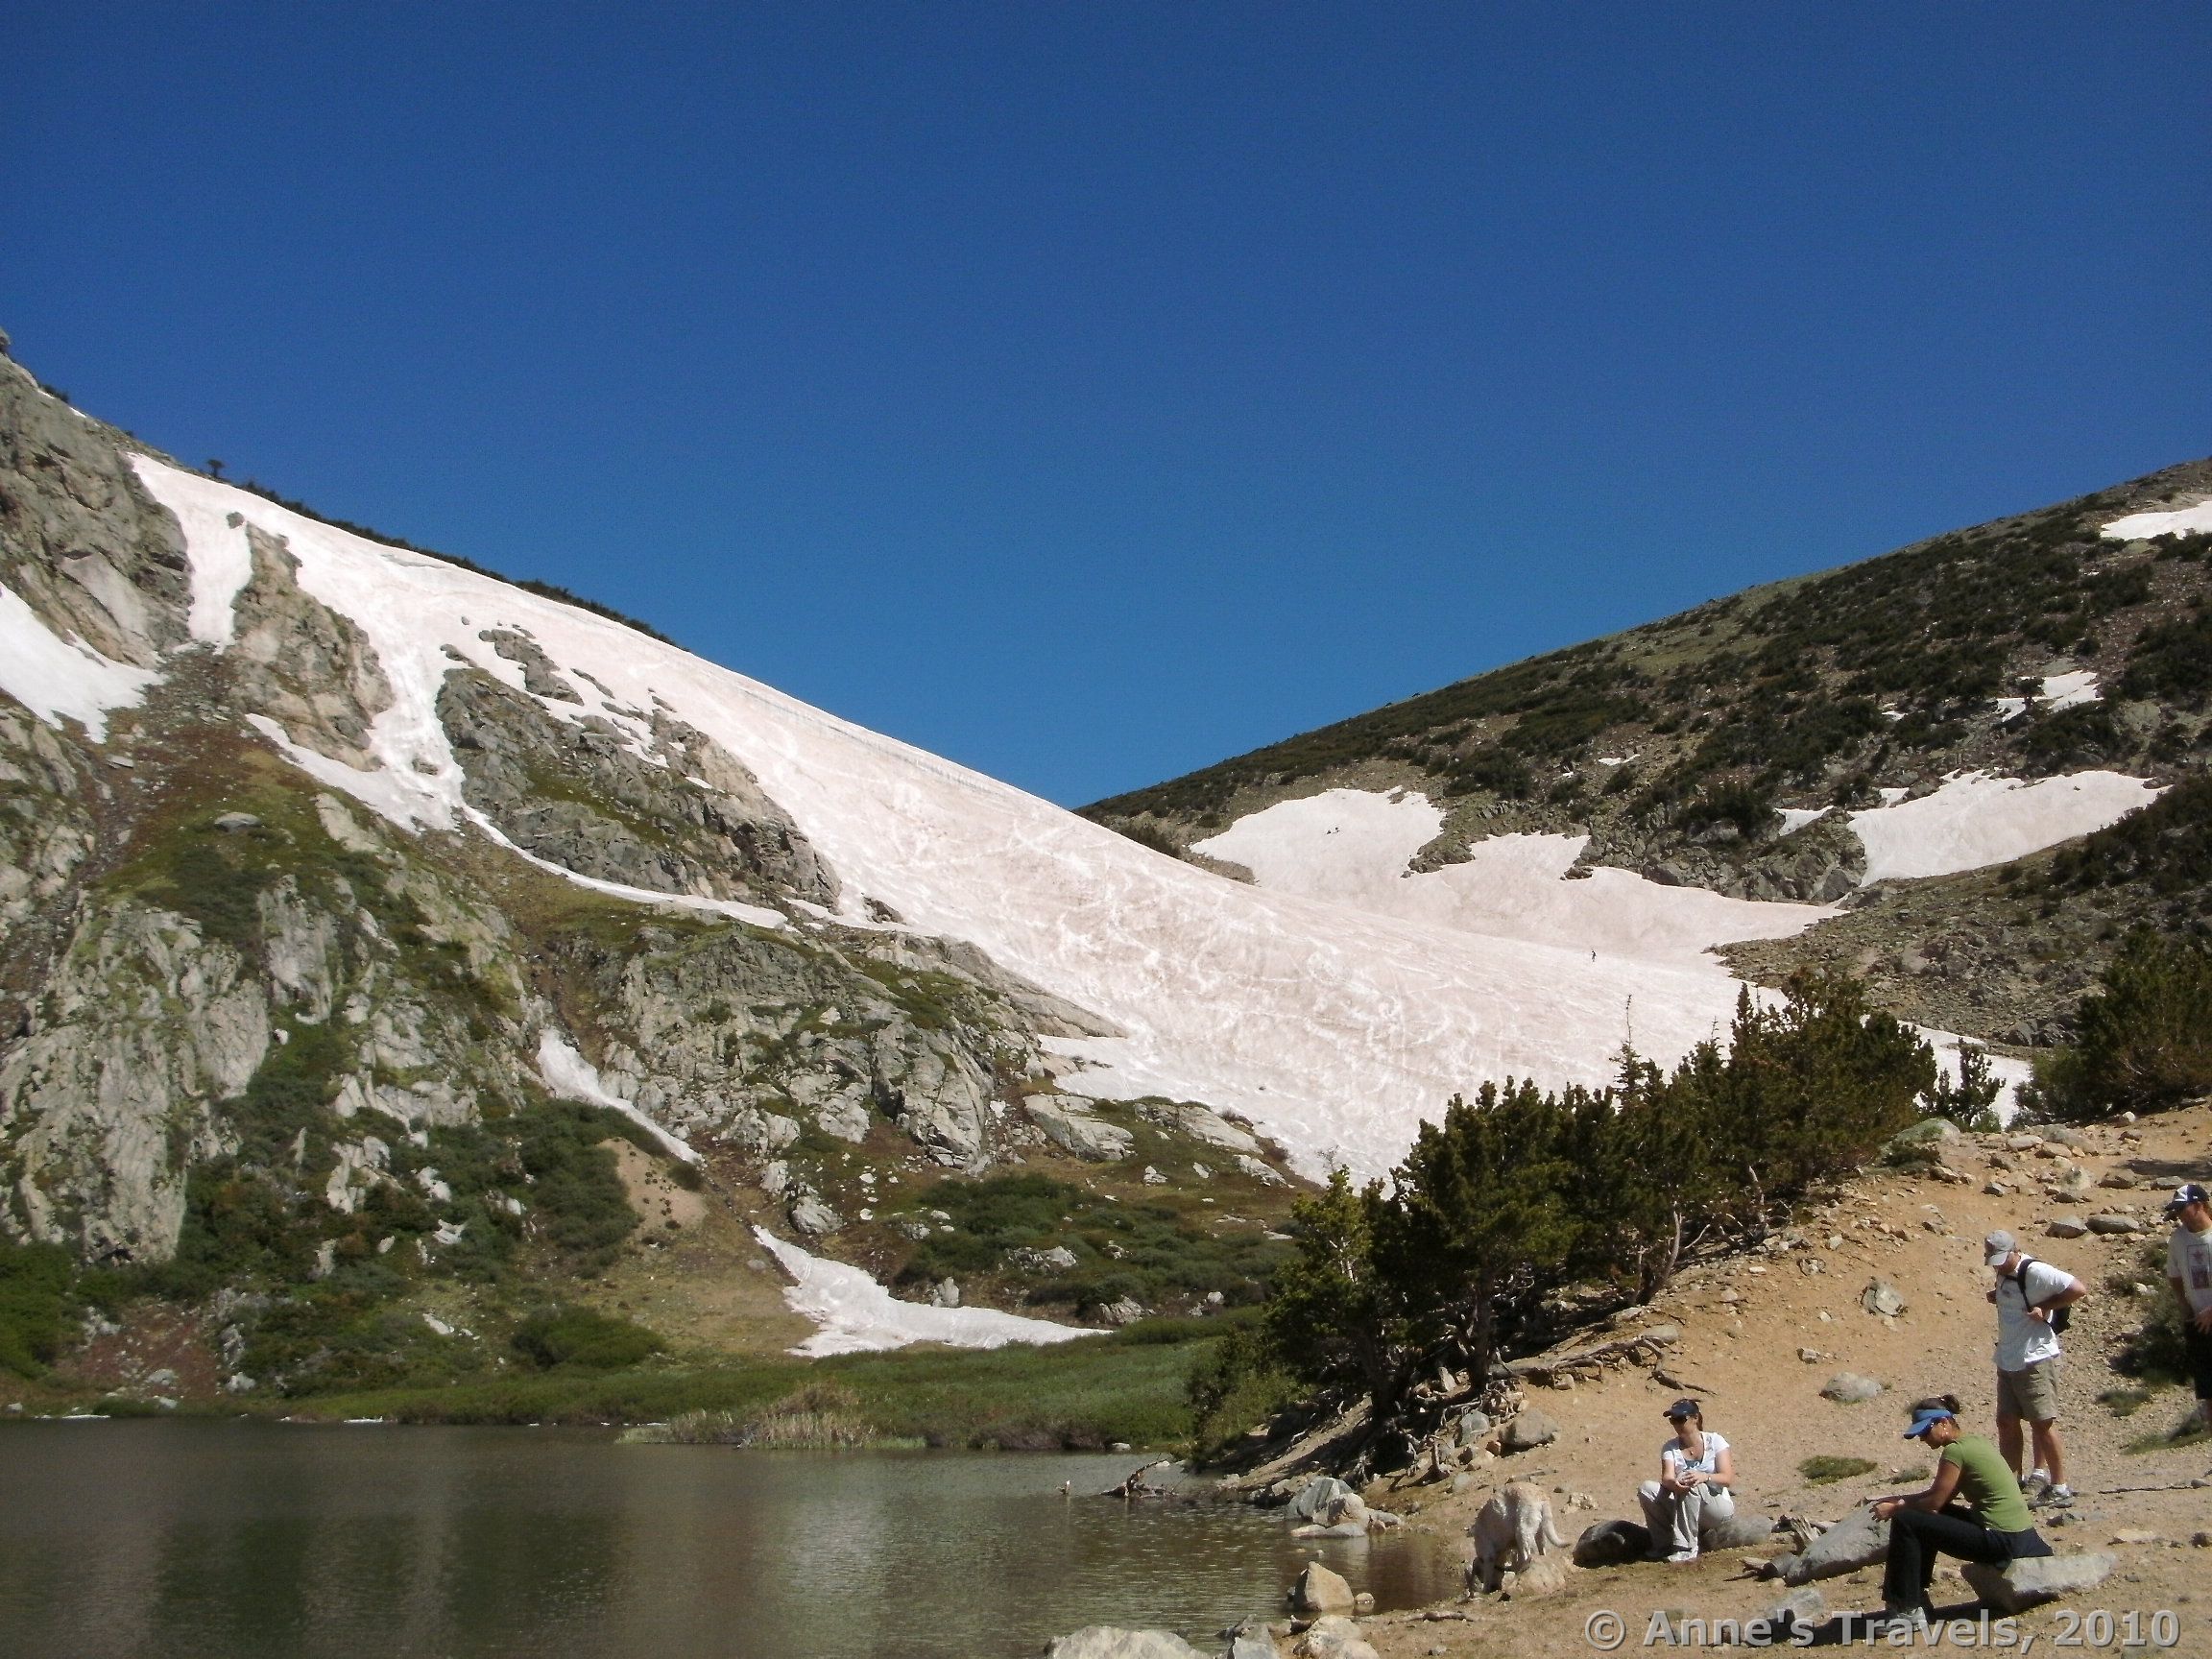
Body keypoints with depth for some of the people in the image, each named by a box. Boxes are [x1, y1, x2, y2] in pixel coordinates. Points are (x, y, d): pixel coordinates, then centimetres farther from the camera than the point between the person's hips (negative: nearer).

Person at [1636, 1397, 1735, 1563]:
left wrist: (1705, 1477, -39)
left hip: (1719, 1505, -3)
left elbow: (1728, 1478, -17)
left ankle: (1687, 1549, -32)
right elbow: (1667, 1477, -16)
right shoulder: (1670, 1448, 2)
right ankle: (1664, 1544, -12)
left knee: (1690, 1485, -35)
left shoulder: (1714, 1441, -5)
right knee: (1646, 1489, -20)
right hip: (1683, 1507, 3)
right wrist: (1673, 1483, -43)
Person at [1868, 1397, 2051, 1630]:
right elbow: (1941, 1495, 17)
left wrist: (1894, 1509, 0)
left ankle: (1906, 1610, -6)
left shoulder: (1955, 1449, -15)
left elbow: (1935, 1501, -12)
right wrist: (1901, 1500, 9)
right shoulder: (1972, 1441, 13)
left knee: (1905, 1523, -10)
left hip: (2002, 1541, -10)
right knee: (1926, 1517, 23)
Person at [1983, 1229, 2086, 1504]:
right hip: (2007, 1361, 9)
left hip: (2035, 1359, -9)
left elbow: (2079, 1289, -20)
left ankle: (2060, 1488, 3)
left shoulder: (2036, 1272, -17)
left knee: (2043, 1423, -4)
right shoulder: (2005, 1273, 10)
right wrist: (1995, 1295, 7)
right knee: (2006, 1421, 11)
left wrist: (2044, 1307, -19)